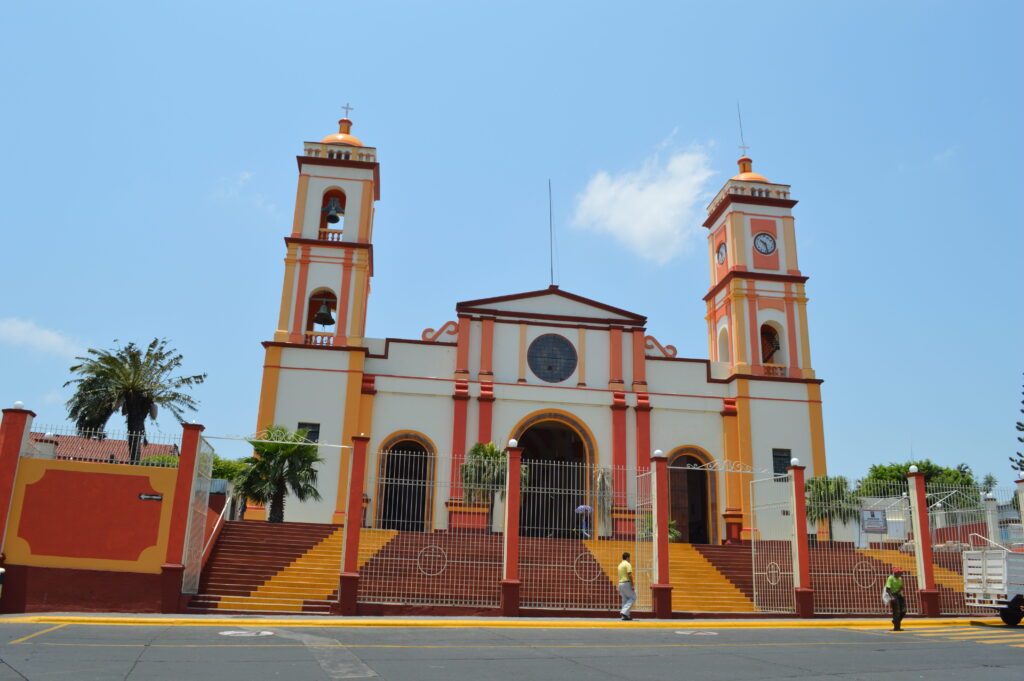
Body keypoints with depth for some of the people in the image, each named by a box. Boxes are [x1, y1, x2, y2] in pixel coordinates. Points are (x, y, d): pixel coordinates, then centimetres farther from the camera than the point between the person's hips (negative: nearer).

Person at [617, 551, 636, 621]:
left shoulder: (620, 565, 17)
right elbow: (630, 575, -19)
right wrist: (632, 585, -18)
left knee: (625, 599, 12)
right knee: (633, 598, 2)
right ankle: (624, 612, -10)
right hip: (627, 583, -8)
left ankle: (625, 616, 9)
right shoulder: (627, 564, -9)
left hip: (620, 583, 8)